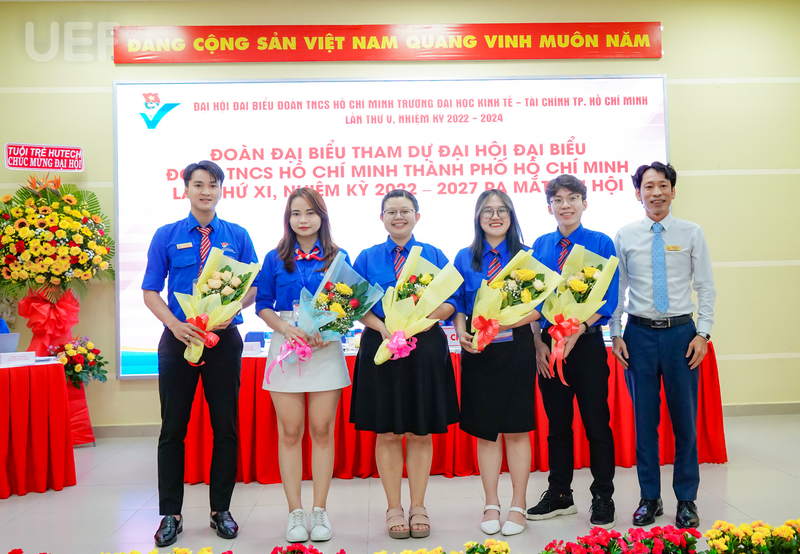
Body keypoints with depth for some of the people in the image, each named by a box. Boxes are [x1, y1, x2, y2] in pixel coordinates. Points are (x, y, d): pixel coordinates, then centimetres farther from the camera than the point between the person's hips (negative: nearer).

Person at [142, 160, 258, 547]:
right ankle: (170, 514, 18)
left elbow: (252, 287, 4)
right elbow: (150, 292, 2)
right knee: (173, 428, 5)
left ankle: (221, 509, 21)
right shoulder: (166, 236, 3)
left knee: (226, 427, 6)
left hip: (224, 339, 1)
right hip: (179, 339, 0)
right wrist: (175, 324, -15)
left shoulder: (238, 236, 4)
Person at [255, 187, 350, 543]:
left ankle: (320, 511, 12)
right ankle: (295, 513, 11)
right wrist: (287, 329, -13)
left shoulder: (337, 257, 7)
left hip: (326, 350, 0)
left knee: (322, 431, 2)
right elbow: (262, 304, 5)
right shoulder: (275, 259, 8)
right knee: (289, 432, 2)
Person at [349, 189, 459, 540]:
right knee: (387, 433, 5)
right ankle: (394, 509, 18)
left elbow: (451, 303, 2)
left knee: (421, 433, 6)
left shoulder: (434, 256, 8)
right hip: (381, 347, 0)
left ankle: (418, 508, 19)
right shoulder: (367, 258, 8)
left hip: (426, 347, 0)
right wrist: (381, 326, -17)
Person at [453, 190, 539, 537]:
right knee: (485, 430, 7)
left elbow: (539, 306, -2)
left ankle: (518, 506, 16)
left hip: (516, 347, -1)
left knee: (517, 428, 3)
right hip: (478, 351, 2)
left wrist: (505, 323, -18)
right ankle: (491, 505, 19)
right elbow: (457, 304, 7)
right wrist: (461, 332, -14)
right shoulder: (465, 258, 8)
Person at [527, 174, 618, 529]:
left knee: (596, 422, 5)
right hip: (548, 344, 3)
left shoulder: (601, 244, -3)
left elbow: (607, 299, -8)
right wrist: (539, 343, -3)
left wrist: (575, 332, -18)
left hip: (587, 343, -3)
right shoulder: (540, 246, 6)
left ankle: (603, 497, 20)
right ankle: (559, 495, 27)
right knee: (557, 423, 13)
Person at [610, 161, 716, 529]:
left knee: (684, 418, 6)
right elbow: (617, 288, 5)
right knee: (644, 419, 7)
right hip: (640, 333, 1)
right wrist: (616, 334, 0)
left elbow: (705, 287, 2)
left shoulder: (691, 234, 2)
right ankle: (649, 498, 21)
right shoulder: (625, 236, 4)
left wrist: (703, 334, -5)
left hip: (681, 333, 0)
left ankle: (686, 499, 21)